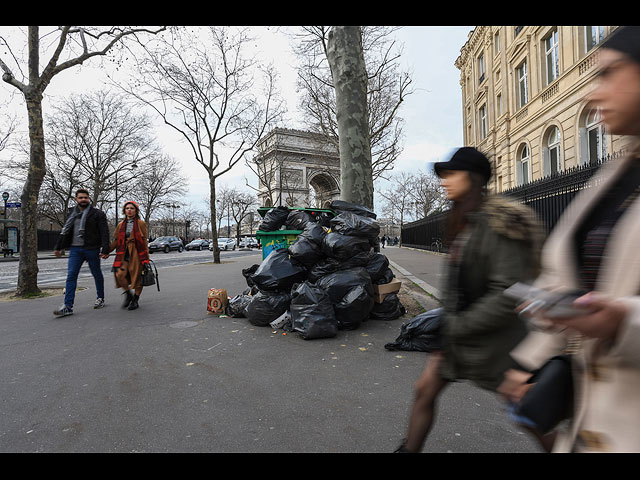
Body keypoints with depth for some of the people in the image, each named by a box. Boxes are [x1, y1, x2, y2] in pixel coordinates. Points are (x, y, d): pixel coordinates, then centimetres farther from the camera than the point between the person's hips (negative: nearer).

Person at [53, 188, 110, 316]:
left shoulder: (98, 214, -3)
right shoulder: (72, 213, 14)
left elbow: (104, 233, -9)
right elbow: (65, 231, 21)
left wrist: (105, 250, -18)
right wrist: (58, 247, 19)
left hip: (92, 249, -4)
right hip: (75, 249, 4)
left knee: (97, 274, 8)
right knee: (71, 276, -4)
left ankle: (100, 298, 25)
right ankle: (68, 306, -5)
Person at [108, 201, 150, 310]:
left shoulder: (141, 224, 2)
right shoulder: (120, 225, 14)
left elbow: (144, 241, -1)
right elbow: (115, 241, 16)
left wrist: (145, 259, -5)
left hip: (137, 254, -3)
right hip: (123, 254, 3)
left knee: (137, 277, 2)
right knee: (119, 274, -12)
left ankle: (135, 300, 17)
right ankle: (128, 294, 13)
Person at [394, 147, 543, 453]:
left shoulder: (500, 223, -20)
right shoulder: (462, 224, 6)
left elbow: (508, 293, -25)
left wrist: (459, 327, -19)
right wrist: (447, 321, 9)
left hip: (493, 336, -8)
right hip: (457, 332, 8)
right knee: (424, 391, 12)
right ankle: (408, 449, 30)